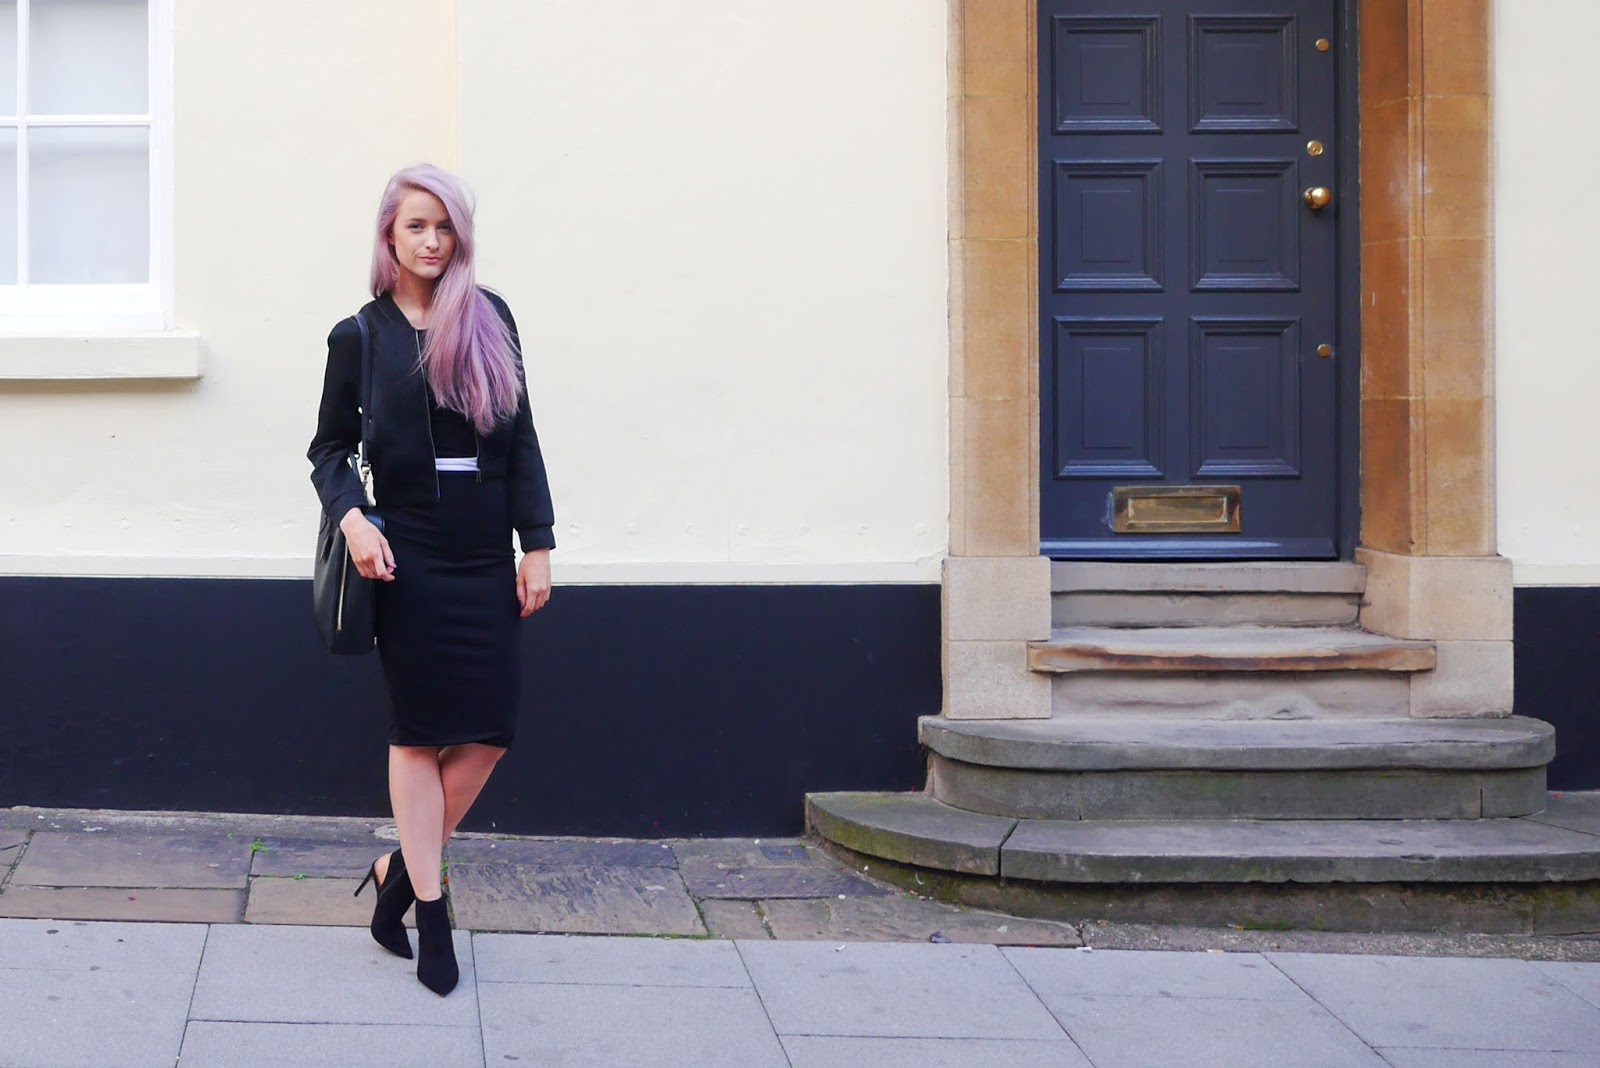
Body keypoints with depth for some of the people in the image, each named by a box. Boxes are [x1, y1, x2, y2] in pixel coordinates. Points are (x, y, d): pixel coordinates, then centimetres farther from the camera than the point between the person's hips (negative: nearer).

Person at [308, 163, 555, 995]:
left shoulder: (489, 319, 5)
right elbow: (330, 448, 6)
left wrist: (536, 544, 2)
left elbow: (521, 440, 6)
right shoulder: (361, 336, 2)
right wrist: (350, 517, -13)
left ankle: (400, 872, 20)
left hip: (486, 563, 2)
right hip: (409, 561, -2)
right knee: (419, 736, 1)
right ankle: (430, 911, 10)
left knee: (488, 735, 0)